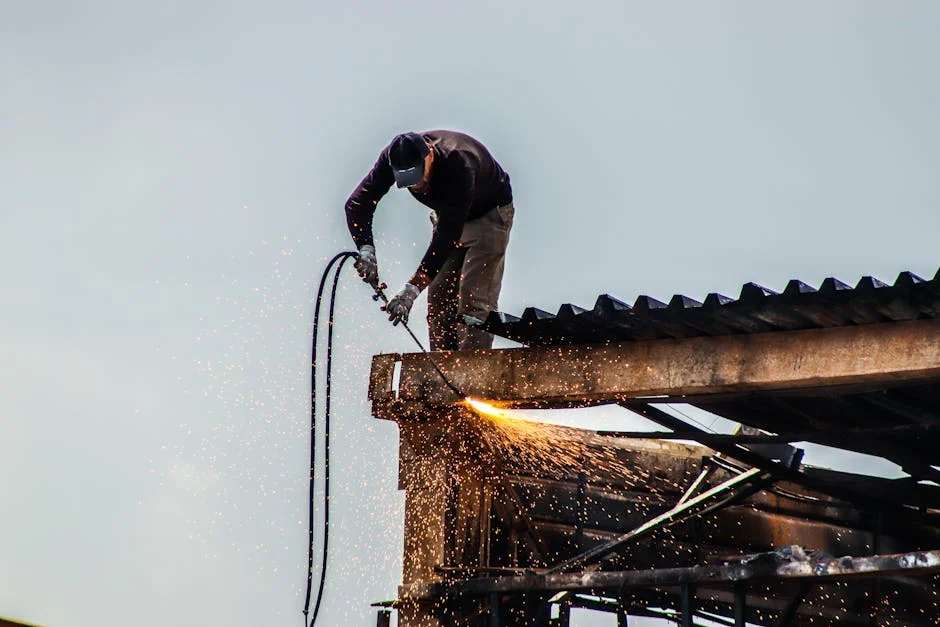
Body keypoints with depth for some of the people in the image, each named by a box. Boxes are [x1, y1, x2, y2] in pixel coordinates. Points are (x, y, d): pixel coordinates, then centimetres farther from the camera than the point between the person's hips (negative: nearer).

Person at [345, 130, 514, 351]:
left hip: (489, 214, -6)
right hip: (448, 214, 6)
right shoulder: (393, 157, -25)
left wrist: (412, 288, -46)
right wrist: (366, 249, -43)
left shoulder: (459, 163, -41)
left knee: (474, 299, -19)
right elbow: (358, 203, -24)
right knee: (438, 297, -2)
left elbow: (448, 234, -42)